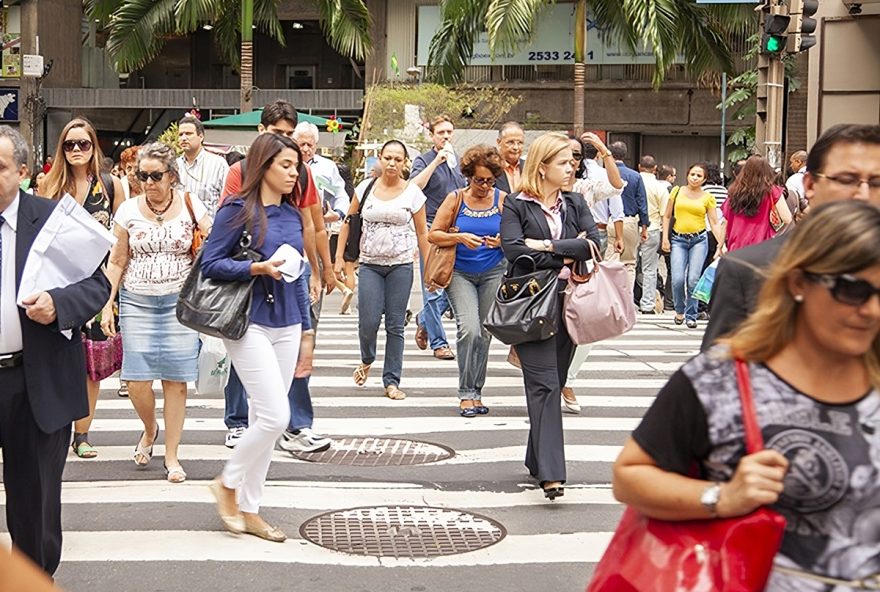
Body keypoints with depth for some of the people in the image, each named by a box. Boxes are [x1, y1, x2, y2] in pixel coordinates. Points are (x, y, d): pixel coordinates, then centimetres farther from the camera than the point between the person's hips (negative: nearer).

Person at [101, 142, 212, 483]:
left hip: (180, 301, -1)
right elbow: (117, 262, 7)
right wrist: (106, 305, 1)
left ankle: (172, 456, 11)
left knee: (175, 380, -1)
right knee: (137, 379, -5)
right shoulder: (128, 211, 3)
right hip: (137, 302, 1)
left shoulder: (192, 208, -1)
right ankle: (150, 430, 26)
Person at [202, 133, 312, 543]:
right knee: (275, 416, -13)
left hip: (286, 326, 7)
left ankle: (248, 509, 18)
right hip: (249, 324, -7)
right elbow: (211, 264, -11)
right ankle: (228, 484, 11)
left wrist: (305, 327, 17)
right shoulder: (238, 210, -8)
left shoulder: (292, 215, 11)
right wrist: (259, 268, -22)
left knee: (264, 418, 9)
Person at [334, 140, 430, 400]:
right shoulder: (366, 189, 3)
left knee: (395, 325, 2)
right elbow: (348, 223, 10)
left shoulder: (413, 192, 1)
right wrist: (339, 257, 4)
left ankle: (392, 381, 10)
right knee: (368, 322, -6)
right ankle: (367, 360, 25)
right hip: (369, 264, 1)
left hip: (401, 265, 0)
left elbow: (422, 233, 6)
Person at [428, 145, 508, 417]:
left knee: (484, 333, 7)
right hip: (460, 274, -2)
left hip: (494, 273, 2)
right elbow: (433, 234, -3)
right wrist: (460, 237, -18)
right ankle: (466, 393, -8)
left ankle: (476, 392, 19)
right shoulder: (456, 199, -2)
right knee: (469, 329, -18)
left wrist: (503, 241, -14)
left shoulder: (503, 200, 1)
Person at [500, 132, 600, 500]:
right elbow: (513, 249, -15)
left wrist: (548, 245, -11)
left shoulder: (575, 205, 13)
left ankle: (538, 461, 22)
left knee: (554, 384, 10)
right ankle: (550, 473, -18)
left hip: (567, 304, 5)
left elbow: (594, 242, -2)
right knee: (545, 385, -13)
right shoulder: (516, 207, 0)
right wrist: (563, 258, -11)